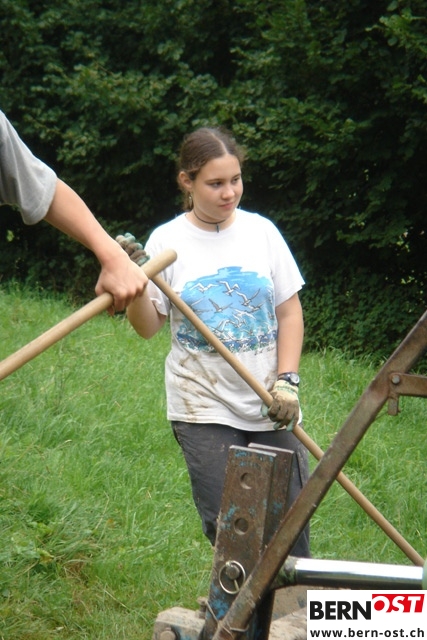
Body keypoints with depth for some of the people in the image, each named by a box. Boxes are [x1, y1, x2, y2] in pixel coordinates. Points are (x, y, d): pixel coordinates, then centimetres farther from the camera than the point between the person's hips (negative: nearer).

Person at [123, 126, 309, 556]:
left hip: (269, 407, 2)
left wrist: (287, 381, -4)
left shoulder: (261, 231, 3)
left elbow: (289, 311, 7)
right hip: (204, 410, -2)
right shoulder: (167, 241, -2)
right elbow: (148, 327, 0)